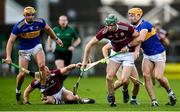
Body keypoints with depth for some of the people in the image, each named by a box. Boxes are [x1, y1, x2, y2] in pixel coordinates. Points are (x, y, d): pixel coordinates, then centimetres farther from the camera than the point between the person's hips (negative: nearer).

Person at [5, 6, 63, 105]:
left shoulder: (40, 22, -12)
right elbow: (11, 41, -20)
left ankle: (43, 89, -11)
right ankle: (18, 92, 22)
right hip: (24, 50, -2)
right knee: (22, 73, -6)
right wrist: (8, 56, -29)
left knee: (42, 65, -23)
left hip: (36, 47, 2)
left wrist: (56, 39, 20)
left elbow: (48, 29, 11)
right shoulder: (18, 26, -22)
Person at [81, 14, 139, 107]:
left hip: (128, 54, -3)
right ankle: (111, 98, 12)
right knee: (109, 77, -14)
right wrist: (85, 61, -13)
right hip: (115, 53, 3)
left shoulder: (126, 28, -26)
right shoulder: (104, 32, -19)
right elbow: (90, 44, -12)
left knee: (123, 81, -16)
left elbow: (138, 36, -8)